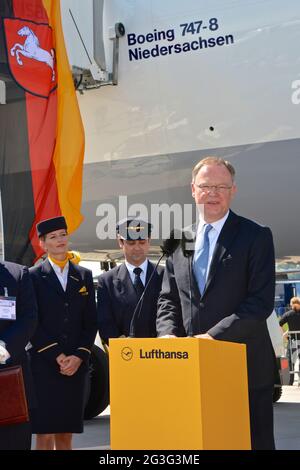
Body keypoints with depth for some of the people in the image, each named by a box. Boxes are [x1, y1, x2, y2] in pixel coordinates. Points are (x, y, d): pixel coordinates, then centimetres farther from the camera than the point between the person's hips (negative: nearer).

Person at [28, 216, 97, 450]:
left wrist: (79, 356, -4)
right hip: (44, 365, -3)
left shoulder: (84, 275, 13)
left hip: (76, 365, 3)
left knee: (66, 432, 5)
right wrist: (57, 357, -10)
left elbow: (91, 322, 10)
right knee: (45, 433, -5)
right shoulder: (34, 276, 2)